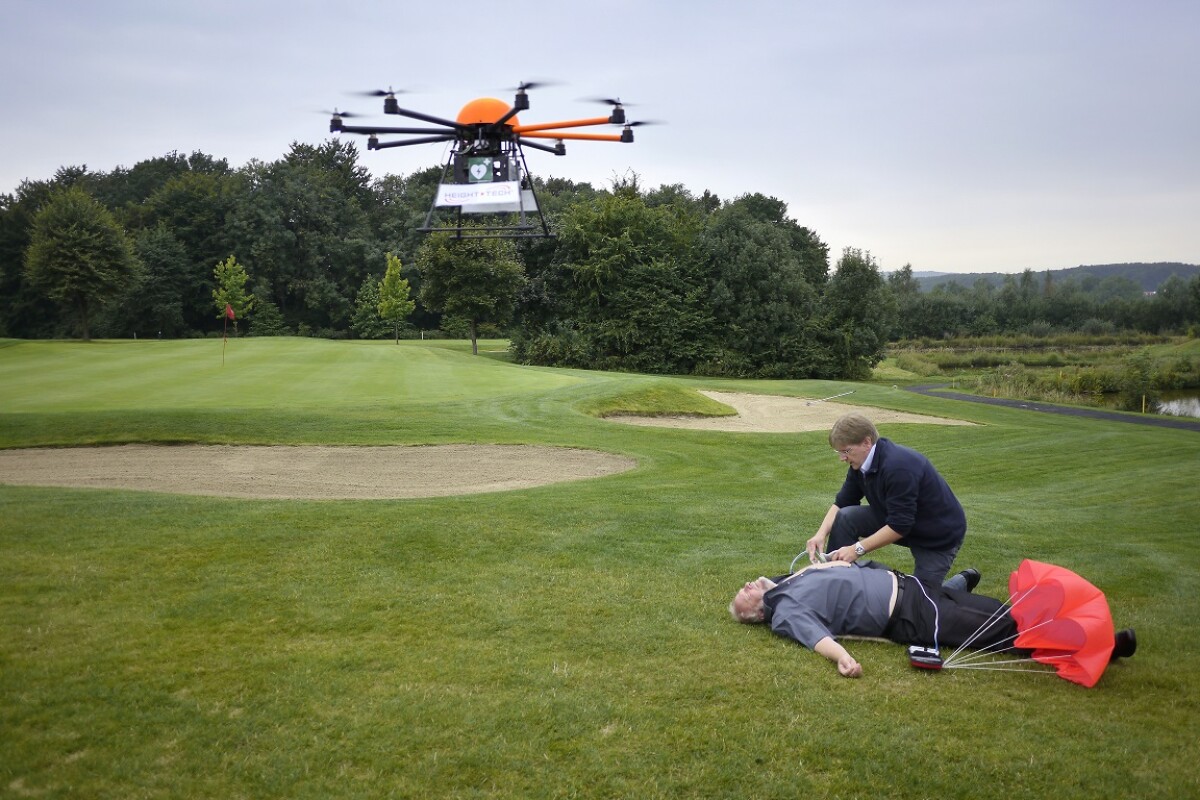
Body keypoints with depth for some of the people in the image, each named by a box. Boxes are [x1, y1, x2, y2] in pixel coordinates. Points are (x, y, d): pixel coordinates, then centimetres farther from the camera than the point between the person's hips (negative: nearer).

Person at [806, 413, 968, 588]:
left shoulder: (898, 467, -34)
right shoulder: (861, 463, -8)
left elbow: (900, 526, -33)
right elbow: (842, 503, -2)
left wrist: (858, 549, -31)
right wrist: (821, 534, -19)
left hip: (939, 534, -8)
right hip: (898, 519, 8)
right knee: (845, 517, -13)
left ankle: (962, 582, 23)